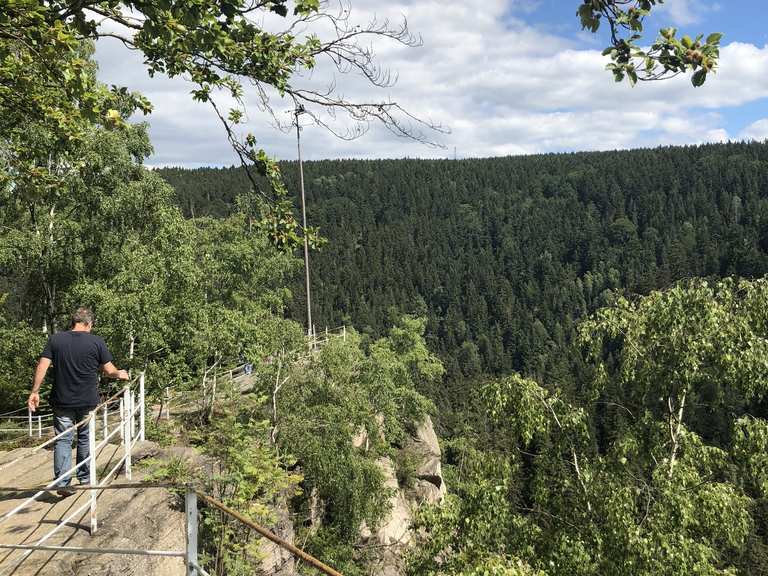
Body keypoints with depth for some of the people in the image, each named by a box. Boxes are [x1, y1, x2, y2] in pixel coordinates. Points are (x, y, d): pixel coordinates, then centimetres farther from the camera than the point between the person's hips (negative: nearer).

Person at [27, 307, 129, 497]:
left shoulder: (55, 339, 0)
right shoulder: (96, 342, -5)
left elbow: (42, 366, -5)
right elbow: (109, 371, -2)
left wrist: (35, 391, 1)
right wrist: (121, 374, 19)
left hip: (62, 401, 1)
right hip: (88, 402, -1)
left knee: (62, 440, 5)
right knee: (85, 439, 14)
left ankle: (62, 482, -2)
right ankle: (84, 478, 23)